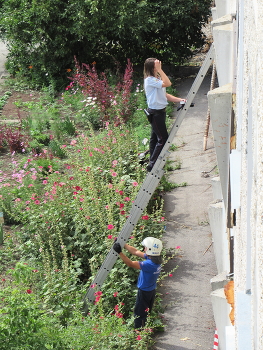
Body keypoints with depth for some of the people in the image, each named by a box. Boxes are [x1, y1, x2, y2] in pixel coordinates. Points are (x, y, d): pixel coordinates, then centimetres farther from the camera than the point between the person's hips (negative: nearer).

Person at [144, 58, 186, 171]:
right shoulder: (150, 80, -18)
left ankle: (152, 164, 22)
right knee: (163, 139, -9)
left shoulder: (157, 78, 13)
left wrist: (179, 100, 1)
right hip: (155, 112, -10)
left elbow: (165, 95, 13)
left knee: (155, 138, 14)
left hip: (160, 112, 10)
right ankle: (152, 165, -5)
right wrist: (160, 70, -25)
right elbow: (167, 83, -28)